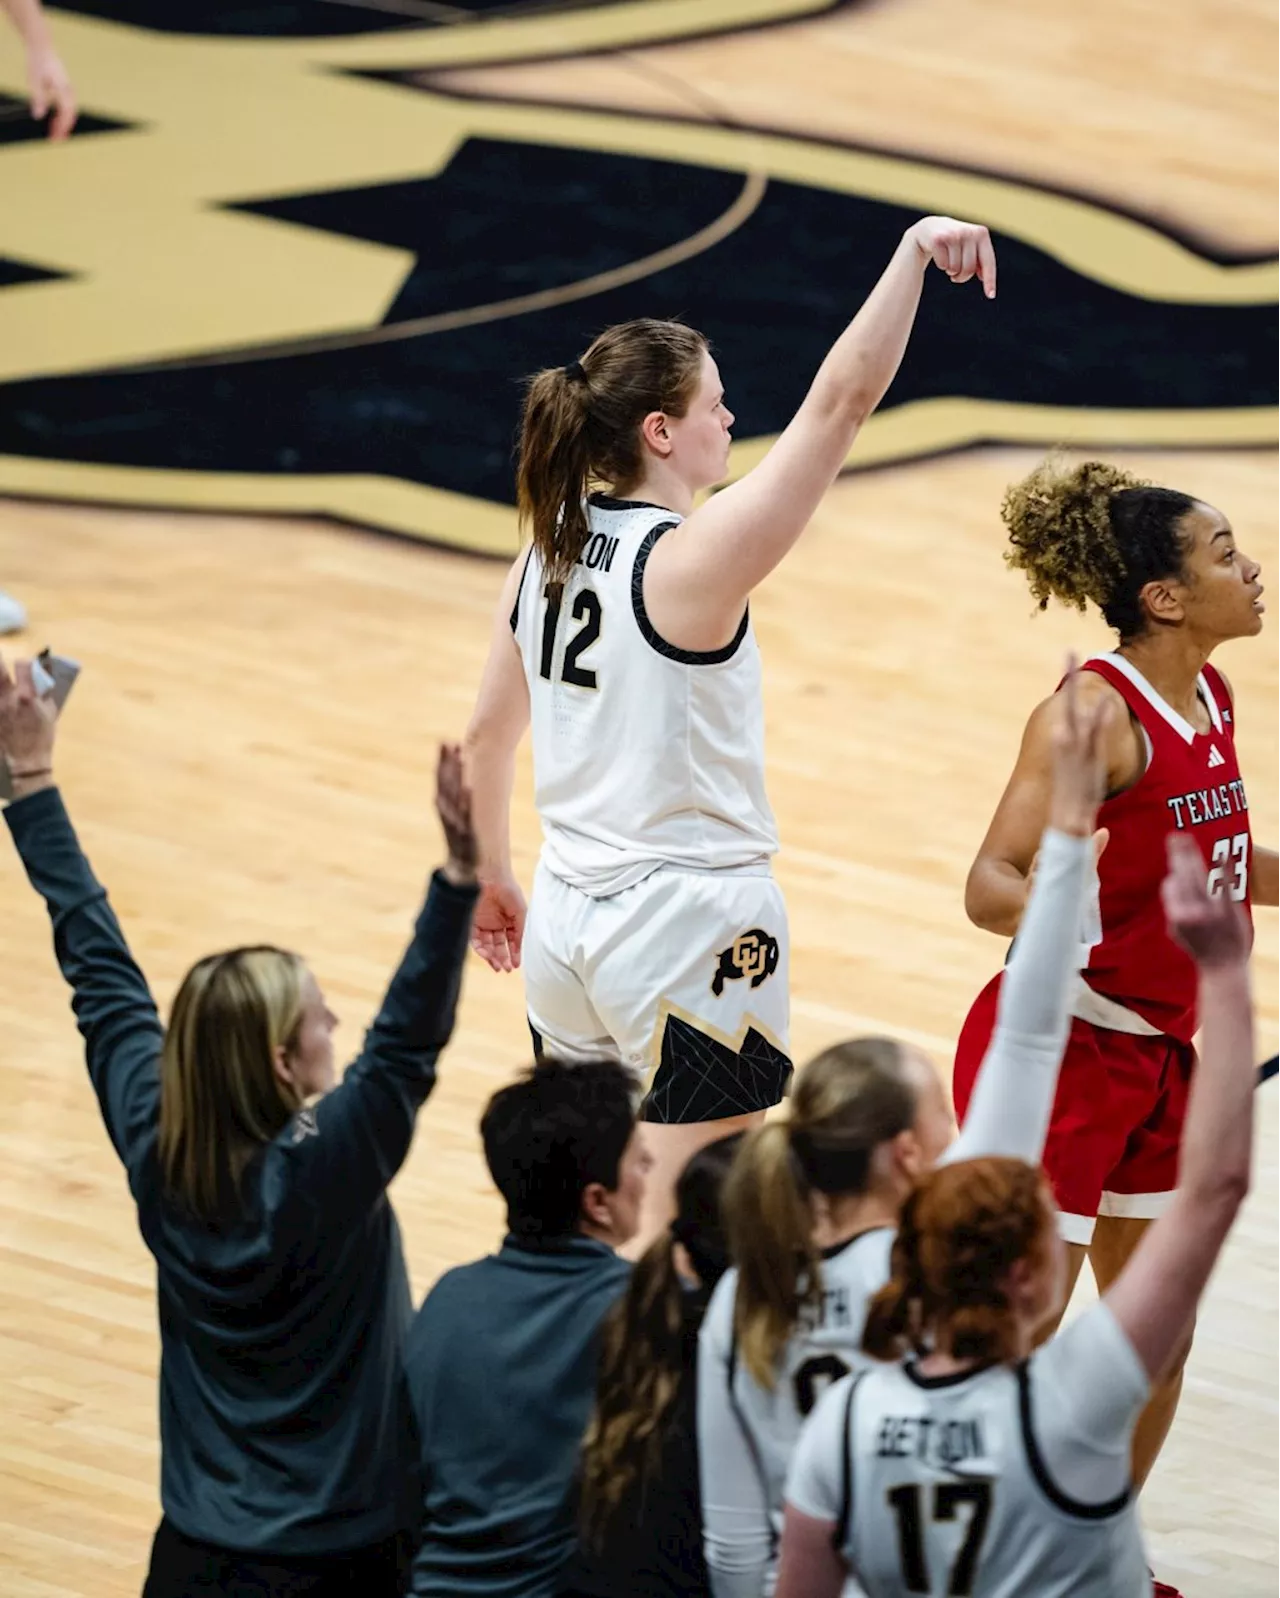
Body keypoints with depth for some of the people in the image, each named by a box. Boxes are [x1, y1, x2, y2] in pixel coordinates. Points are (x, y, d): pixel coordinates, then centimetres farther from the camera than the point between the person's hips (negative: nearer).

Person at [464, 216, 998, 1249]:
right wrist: (915, 253, -31)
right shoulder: (691, 561, -18)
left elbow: (491, 728, 14)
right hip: (691, 926, -7)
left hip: (570, 918, 8)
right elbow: (842, 401, -27)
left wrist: (492, 874, 27)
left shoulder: (548, 553, 3)